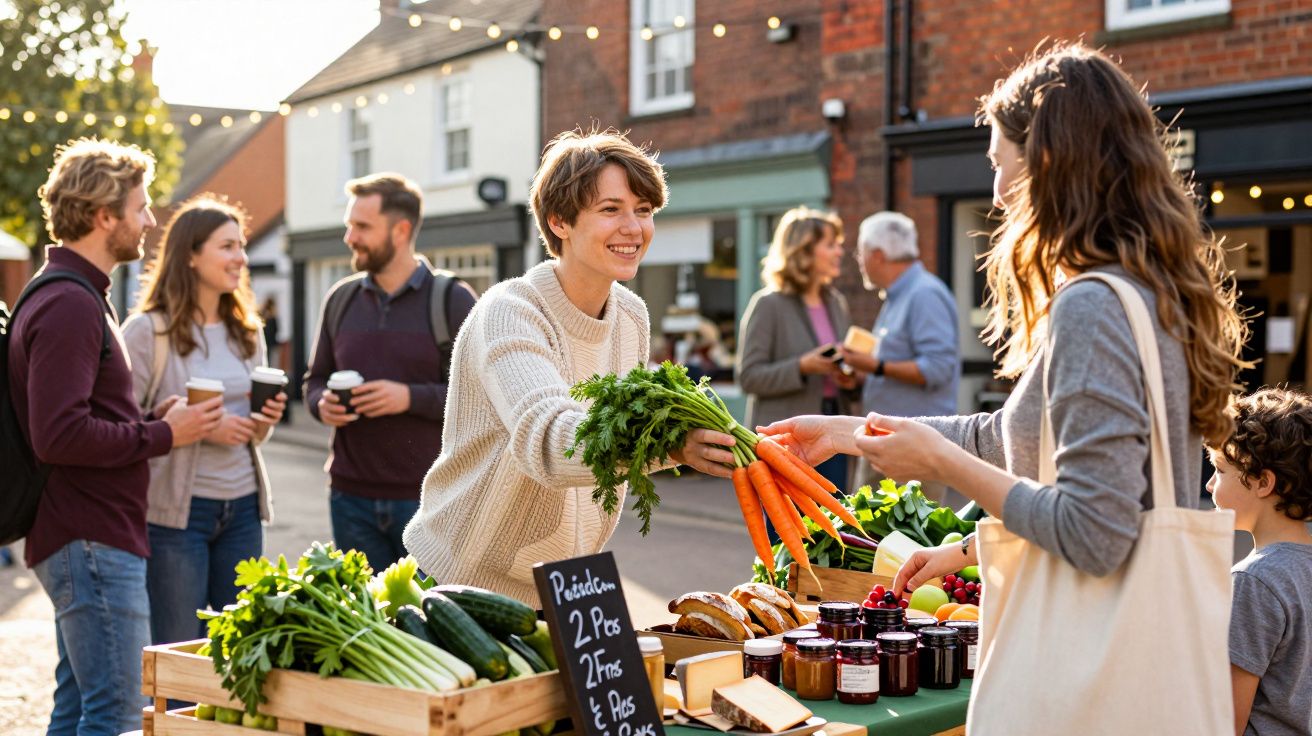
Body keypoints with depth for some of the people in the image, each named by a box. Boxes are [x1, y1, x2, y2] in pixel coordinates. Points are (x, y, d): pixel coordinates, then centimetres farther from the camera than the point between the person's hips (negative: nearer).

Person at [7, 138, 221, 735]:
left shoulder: (76, 298, 18)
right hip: (93, 542, -11)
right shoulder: (69, 306, -16)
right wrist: (163, 434, -15)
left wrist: (154, 419, 9)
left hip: (83, 542, 11)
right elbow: (59, 435, -25)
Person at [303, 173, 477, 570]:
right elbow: (315, 380, 18)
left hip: (428, 497, -4)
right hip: (351, 497, 4)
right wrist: (322, 403, -5)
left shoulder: (452, 299, -4)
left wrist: (412, 397, -19)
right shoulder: (341, 298, 10)